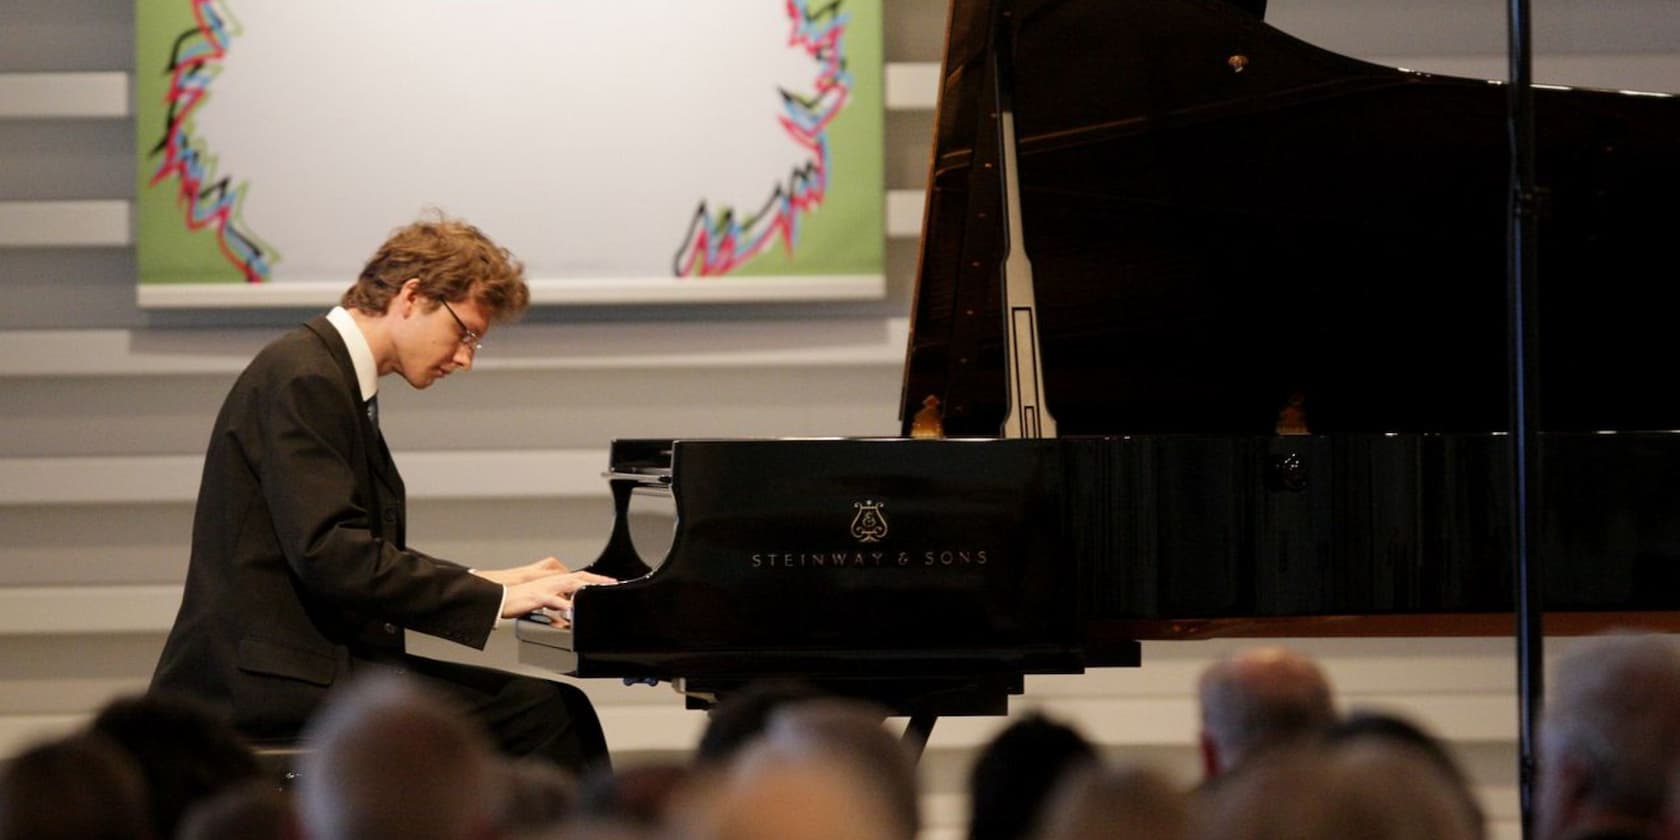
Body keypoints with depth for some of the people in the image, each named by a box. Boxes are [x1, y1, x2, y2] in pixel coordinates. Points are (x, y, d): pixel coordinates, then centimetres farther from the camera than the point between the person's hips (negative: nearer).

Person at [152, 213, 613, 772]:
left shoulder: (331, 376, 18)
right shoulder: (304, 380, -14)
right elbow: (330, 555, -23)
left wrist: (487, 581, 12)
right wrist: (493, 597, -20)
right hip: (271, 682, -10)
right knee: (546, 712, -17)